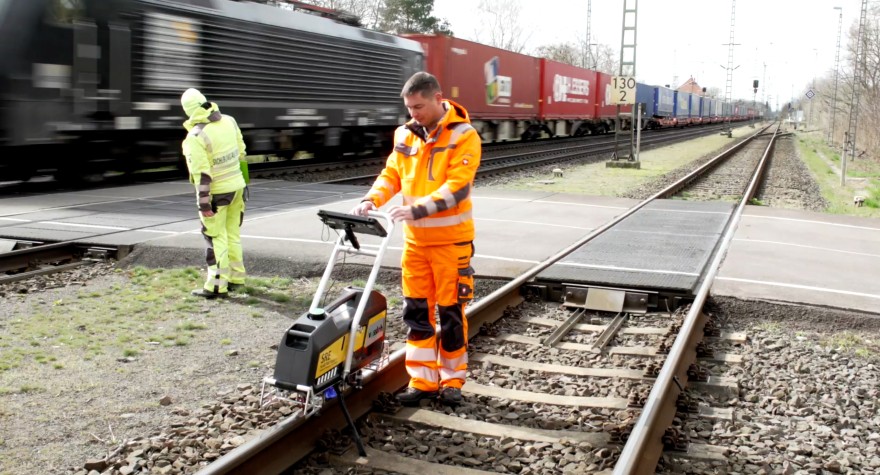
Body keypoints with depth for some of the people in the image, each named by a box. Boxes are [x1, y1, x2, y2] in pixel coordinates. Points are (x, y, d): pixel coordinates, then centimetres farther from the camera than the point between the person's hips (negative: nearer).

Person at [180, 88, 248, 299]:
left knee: (216, 238, 0)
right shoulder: (229, 121, 1)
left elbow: (201, 173, -21)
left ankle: (217, 285, 2)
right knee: (233, 234, 17)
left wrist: (203, 201, -16)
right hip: (237, 186, 7)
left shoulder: (195, 137, -19)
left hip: (217, 192, -6)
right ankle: (237, 277, 25)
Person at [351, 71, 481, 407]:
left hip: (451, 240, -5)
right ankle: (423, 381, 18)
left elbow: (457, 187, -20)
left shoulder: (464, 136, -11)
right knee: (417, 310, 8)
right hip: (415, 239, 5)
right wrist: (371, 200, -9)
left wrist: (419, 209, -32)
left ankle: (452, 380, 19)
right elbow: (391, 174, 10)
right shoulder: (405, 135, 6)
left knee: (450, 312, 4)